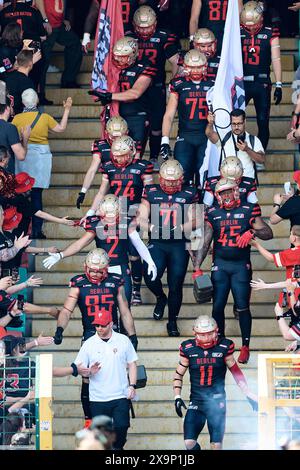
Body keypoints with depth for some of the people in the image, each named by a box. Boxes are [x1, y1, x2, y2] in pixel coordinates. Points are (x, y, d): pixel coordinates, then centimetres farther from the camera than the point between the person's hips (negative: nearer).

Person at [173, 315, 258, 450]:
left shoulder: (224, 347, -4)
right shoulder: (188, 349, -2)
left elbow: (236, 372, 7)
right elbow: (179, 374, 10)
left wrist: (249, 395, 7)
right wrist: (177, 397, -1)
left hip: (217, 402, -1)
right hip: (196, 402, 1)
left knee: (216, 446, -5)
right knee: (189, 443, -10)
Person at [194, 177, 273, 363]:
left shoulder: (248, 211, 0)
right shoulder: (213, 214, 5)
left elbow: (268, 233, -5)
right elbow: (205, 243, 6)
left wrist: (253, 232, -24)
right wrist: (197, 267, -2)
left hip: (241, 265, -2)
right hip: (220, 265, 2)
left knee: (243, 307, -3)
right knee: (218, 307, 1)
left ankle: (245, 347, 6)